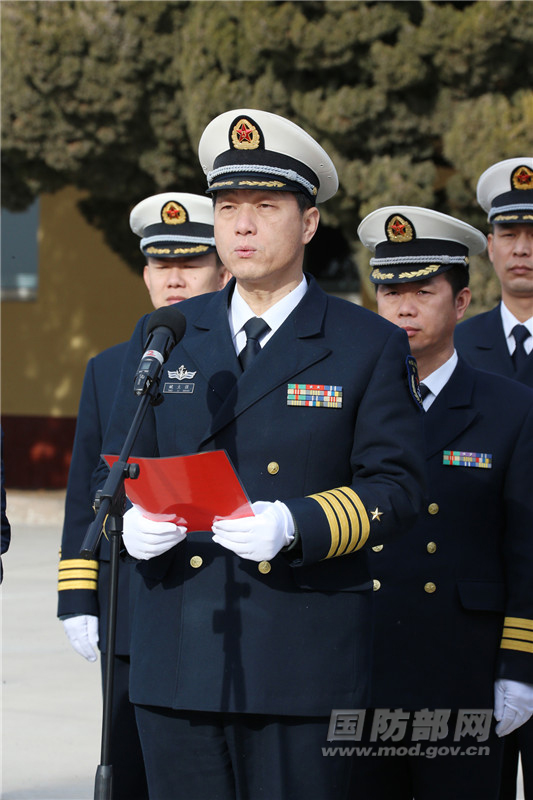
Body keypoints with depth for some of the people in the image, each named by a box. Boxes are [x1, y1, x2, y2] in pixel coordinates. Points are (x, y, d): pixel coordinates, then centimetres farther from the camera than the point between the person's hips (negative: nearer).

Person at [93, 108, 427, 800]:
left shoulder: (371, 346, 4)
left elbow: (393, 489, -2)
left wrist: (295, 527, -19)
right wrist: (133, 520, -8)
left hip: (305, 664, -3)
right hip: (176, 657, 3)